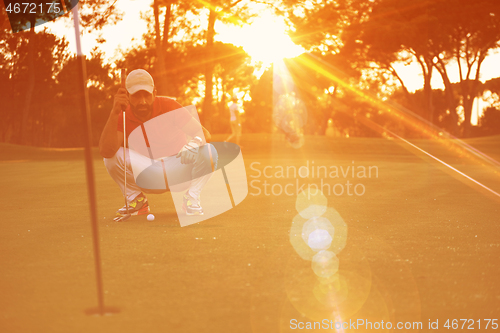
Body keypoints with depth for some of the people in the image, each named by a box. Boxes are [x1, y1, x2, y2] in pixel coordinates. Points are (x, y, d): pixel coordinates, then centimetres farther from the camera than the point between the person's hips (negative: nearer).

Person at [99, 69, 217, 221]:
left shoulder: (169, 106, -15)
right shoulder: (123, 116, -13)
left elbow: (205, 134, -18)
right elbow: (105, 151, -30)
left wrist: (193, 144, -44)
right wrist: (114, 113, -39)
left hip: (176, 173, -1)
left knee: (208, 151, -27)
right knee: (112, 155, -24)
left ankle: (191, 200, -14)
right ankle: (136, 199, -4)